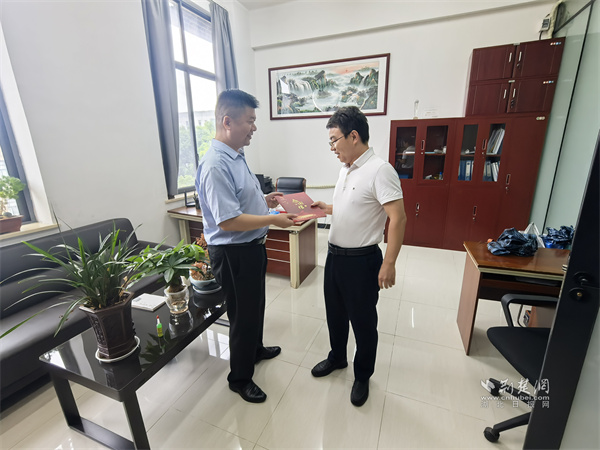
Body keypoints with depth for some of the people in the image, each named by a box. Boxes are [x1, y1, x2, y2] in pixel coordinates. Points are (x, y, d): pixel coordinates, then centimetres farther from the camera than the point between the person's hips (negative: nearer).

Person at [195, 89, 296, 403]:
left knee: (255, 305, 27)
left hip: (252, 247, 10)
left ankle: (255, 350, 53)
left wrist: (264, 201, 5)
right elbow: (228, 221, -28)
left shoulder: (236, 156, 7)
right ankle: (239, 378, 35)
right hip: (233, 253, -10)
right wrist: (274, 220, -21)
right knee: (243, 315, 9)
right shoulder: (216, 165, -24)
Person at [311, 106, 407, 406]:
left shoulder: (380, 170, -19)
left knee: (363, 321, 12)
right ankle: (337, 358, 47)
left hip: (361, 260, -8)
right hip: (335, 255, 8)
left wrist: (389, 264, -23)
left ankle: (362, 376, 36)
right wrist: (325, 208, 4)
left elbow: (398, 218, -22)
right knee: (335, 313, 22)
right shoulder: (346, 170, 9)